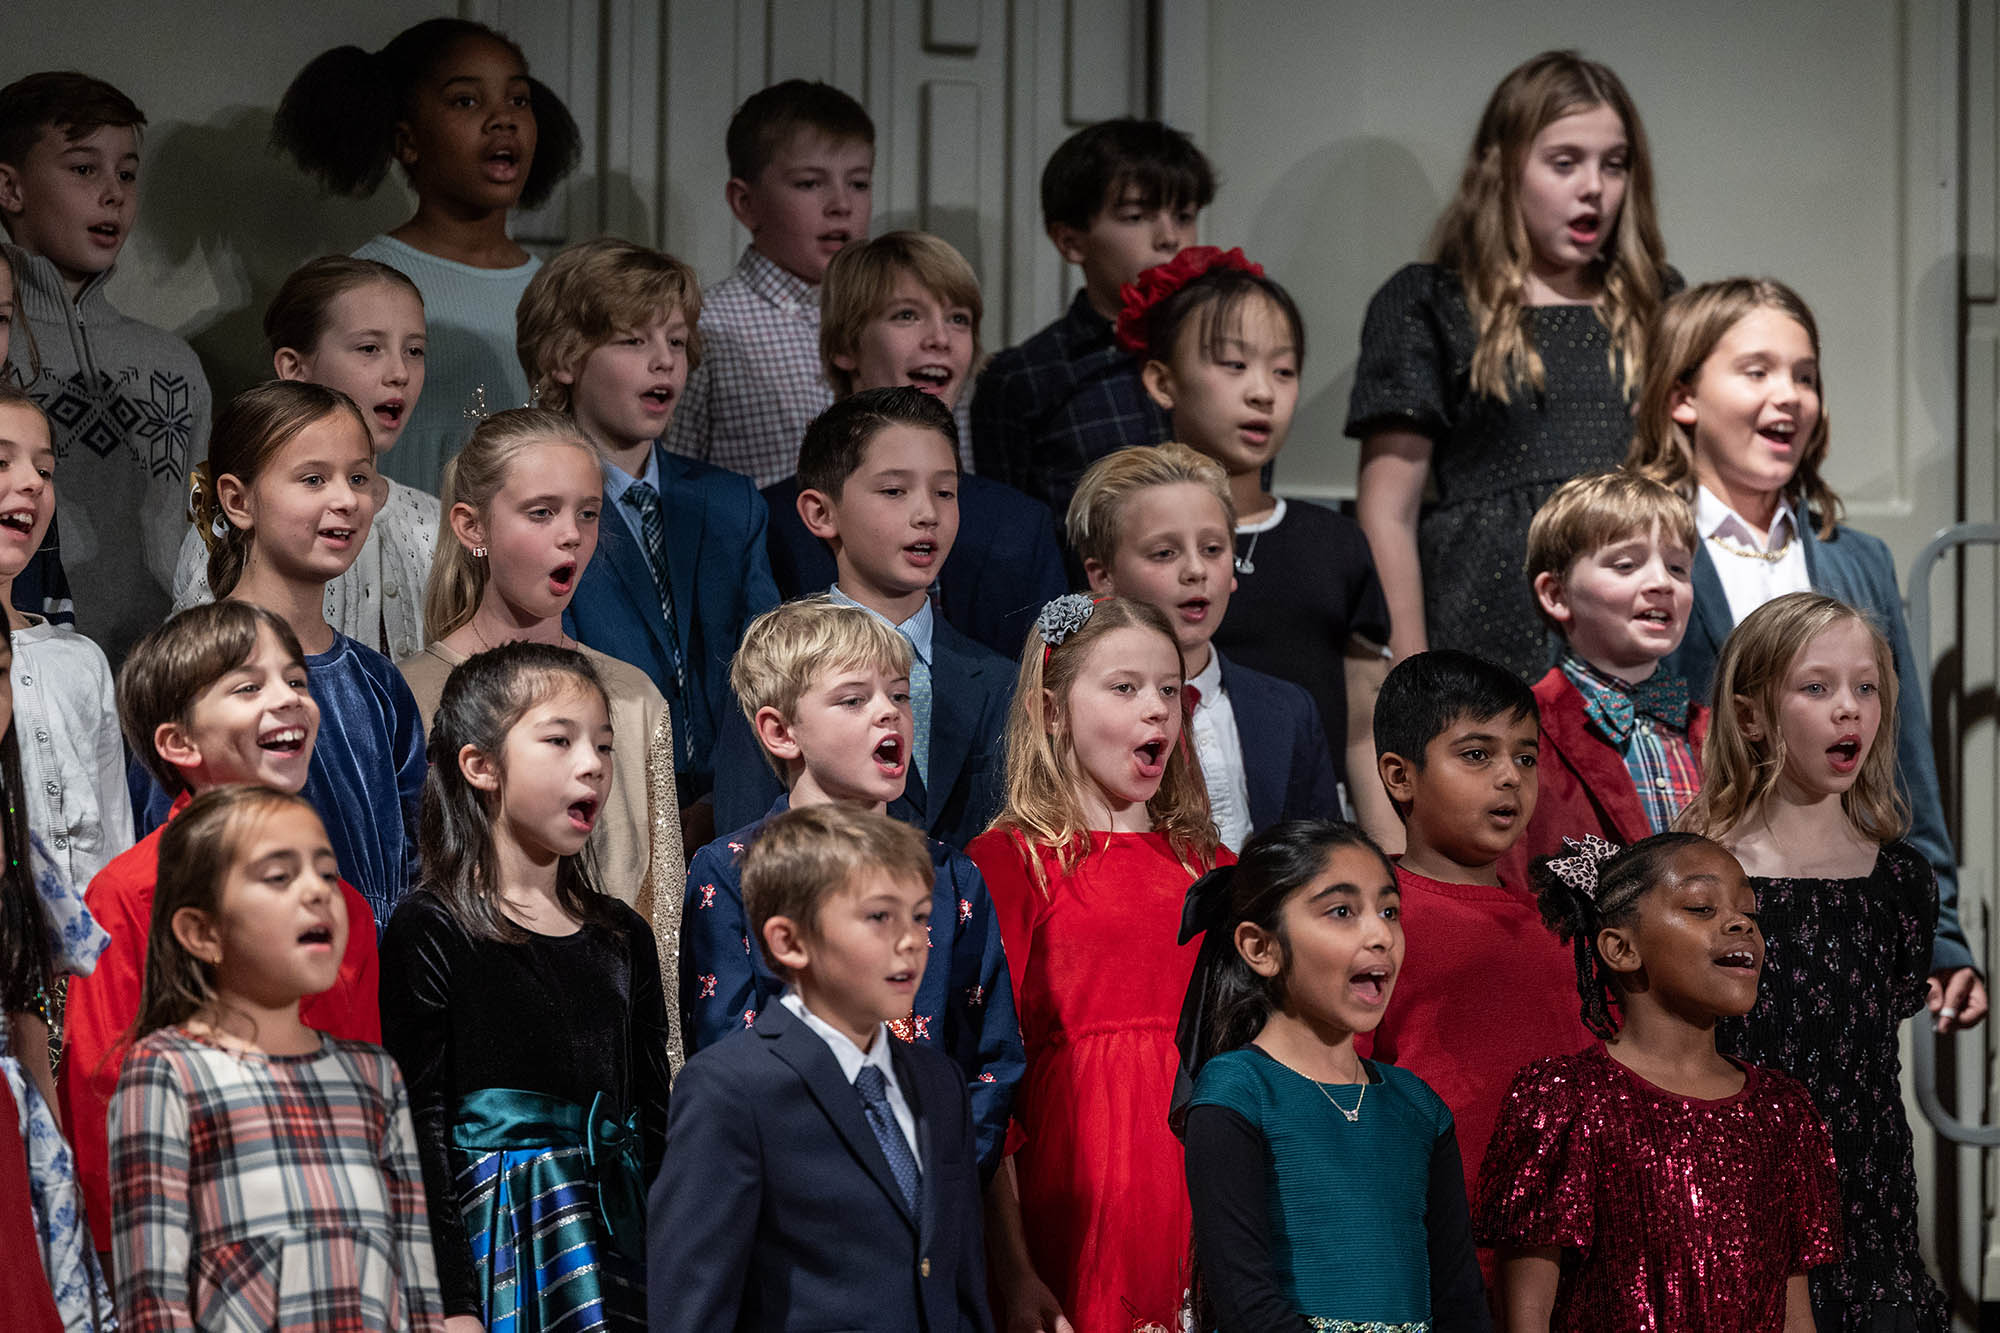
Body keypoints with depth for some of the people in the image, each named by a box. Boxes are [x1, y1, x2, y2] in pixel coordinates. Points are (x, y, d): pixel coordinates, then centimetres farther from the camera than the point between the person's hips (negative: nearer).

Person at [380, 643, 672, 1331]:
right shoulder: (428, 931, -6)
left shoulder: (623, 937, 12)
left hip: (619, 1233, 5)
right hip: (492, 1238, -5)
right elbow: (421, 1129, -11)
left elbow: (652, 1119, 14)